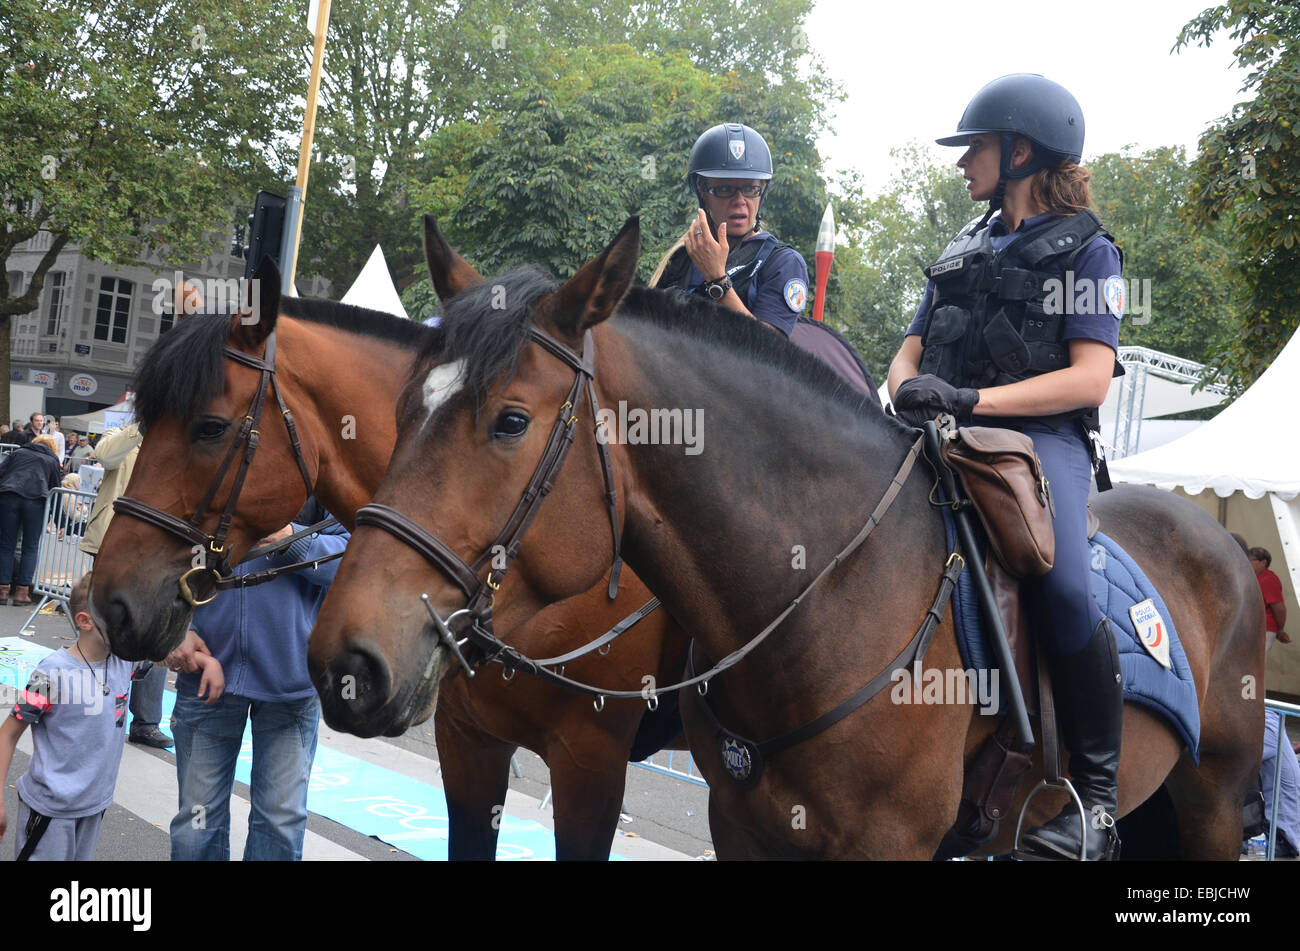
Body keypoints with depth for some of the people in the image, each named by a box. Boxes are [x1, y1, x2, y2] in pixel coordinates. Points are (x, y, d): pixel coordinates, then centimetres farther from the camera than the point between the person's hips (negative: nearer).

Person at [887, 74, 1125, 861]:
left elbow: (1090, 379, -6)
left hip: (1039, 437, -6)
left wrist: (972, 399, -18)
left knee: (1062, 590, -31)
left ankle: (1098, 794, -17)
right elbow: (910, 352, 21)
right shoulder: (964, 252, 23)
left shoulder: (1085, 250, 6)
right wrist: (908, 391, -6)